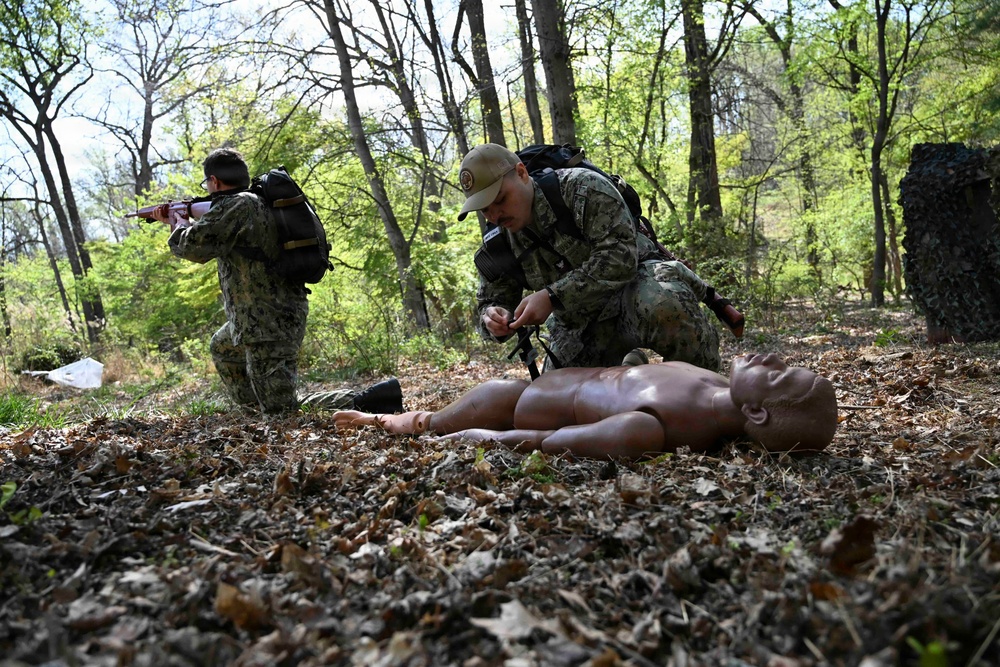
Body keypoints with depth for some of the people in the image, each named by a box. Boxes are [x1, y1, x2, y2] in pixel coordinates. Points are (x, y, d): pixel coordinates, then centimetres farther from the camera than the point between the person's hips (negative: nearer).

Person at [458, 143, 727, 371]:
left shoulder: (582, 187, -18)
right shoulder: (499, 242, -1)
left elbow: (620, 255, -28)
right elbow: (493, 301, 7)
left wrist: (552, 296, -33)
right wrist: (495, 319, -20)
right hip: (580, 326, 6)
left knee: (665, 305, -40)